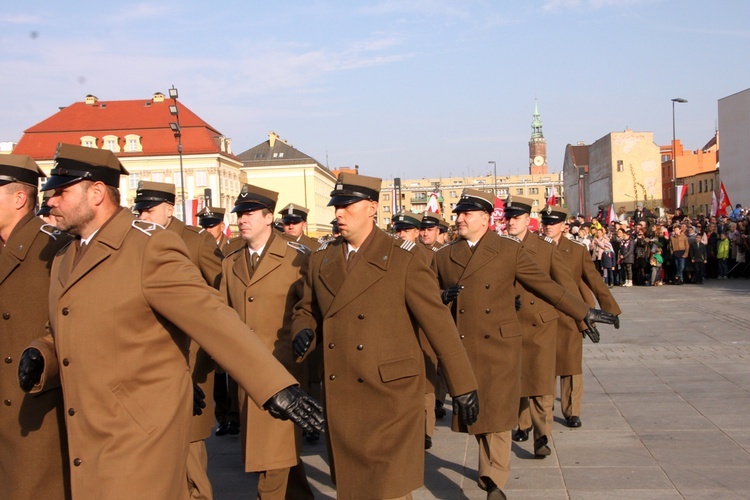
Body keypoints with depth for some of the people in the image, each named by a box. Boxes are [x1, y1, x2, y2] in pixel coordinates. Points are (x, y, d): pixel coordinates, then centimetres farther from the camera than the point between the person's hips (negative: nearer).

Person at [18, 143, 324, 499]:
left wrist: (277, 388, -31)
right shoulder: (65, 260, 13)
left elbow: (213, 319, -22)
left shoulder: (150, 247, -14)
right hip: (86, 442, 8)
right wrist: (40, 355, -1)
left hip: (141, 441, -8)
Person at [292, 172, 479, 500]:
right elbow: (306, 309, 19)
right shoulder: (321, 260, 7)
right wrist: (303, 334, -5)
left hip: (392, 393, -5)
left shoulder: (403, 258, -8)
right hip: (341, 397, 5)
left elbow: (438, 323, -8)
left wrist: (463, 386, -9)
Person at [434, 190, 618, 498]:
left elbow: (546, 285, 5)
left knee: (497, 411, -5)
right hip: (461, 347, 3)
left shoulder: (510, 250, 2)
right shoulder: (444, 257, 9)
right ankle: (491, 466, 32)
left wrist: (585, 313, 5)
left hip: (500, 344, -3)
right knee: (473, 410, 10)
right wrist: (443, 296, -10)